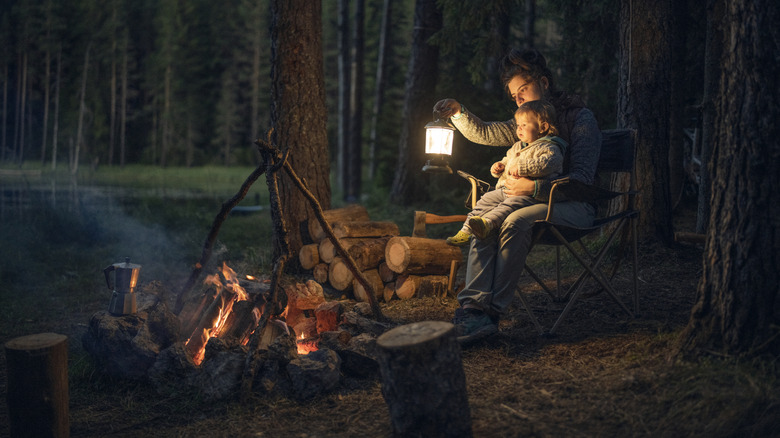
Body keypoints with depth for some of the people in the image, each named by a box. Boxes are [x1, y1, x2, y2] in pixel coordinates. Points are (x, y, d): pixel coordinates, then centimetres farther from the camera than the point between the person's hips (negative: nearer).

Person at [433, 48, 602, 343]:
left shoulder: (581, 119, -2)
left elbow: (582, 178, -13)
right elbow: (483, 133, 23)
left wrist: (534, 188, -23)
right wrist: (458, 112, 4)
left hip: (574, 207, -6)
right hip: (535, 201, 6)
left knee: (516, 222, -35)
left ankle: (492, 312, -36)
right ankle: (472, 307, -40)